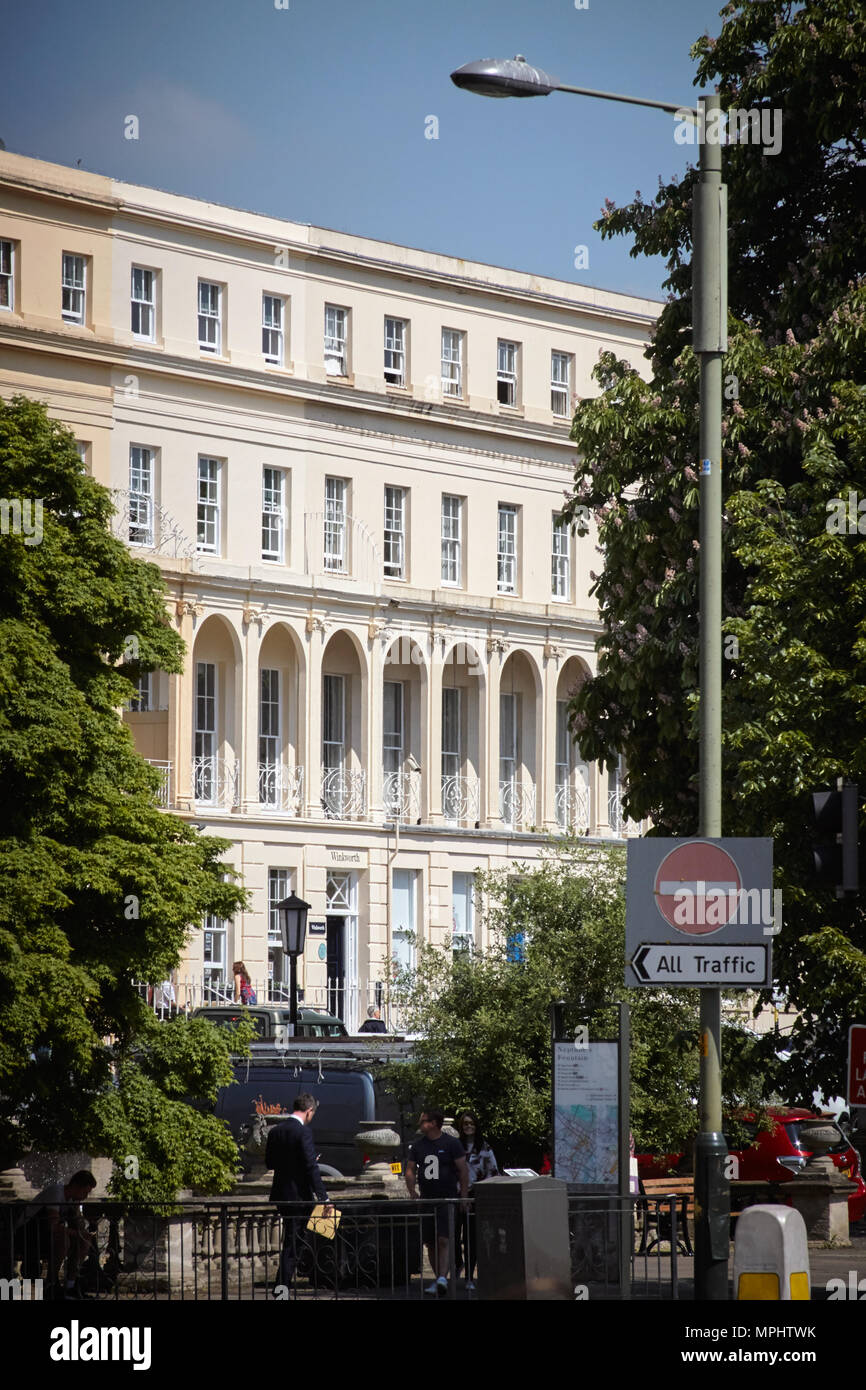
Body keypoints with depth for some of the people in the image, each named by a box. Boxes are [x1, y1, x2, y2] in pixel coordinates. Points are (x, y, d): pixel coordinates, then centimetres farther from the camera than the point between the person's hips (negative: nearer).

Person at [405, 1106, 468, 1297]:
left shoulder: (451, 1144, -4)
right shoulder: (417, 1145, 10)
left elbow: (463, 1169, -2)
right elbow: (410, 1170, 13)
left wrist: (464, 1196, -6)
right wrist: (412, 1192, 0)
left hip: (447, 1200, -5)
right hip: (426, 1200, 5)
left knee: (444, 1240, -17)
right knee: (430, 1243, 7)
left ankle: (443, 1278, -25)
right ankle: (437, 1279, 15)